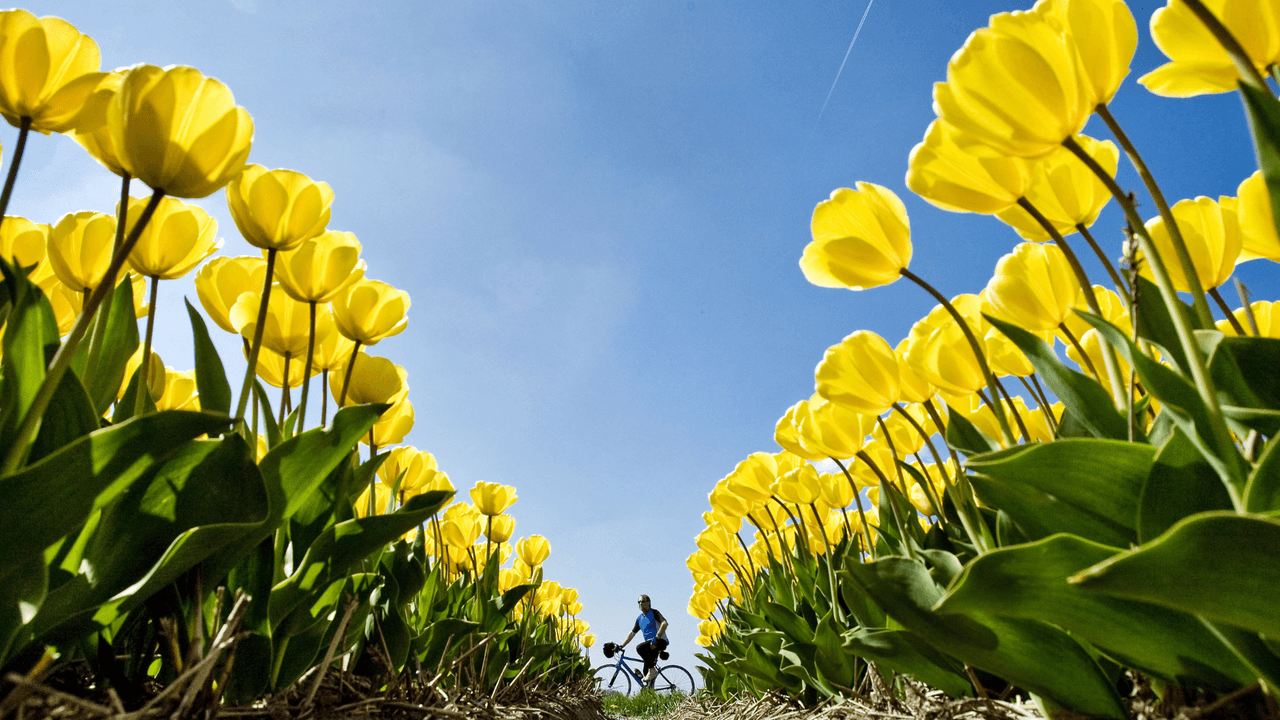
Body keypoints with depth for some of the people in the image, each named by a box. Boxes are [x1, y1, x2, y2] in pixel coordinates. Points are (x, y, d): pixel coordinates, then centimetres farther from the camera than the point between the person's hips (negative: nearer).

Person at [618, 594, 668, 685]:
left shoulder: (654, 613, -4)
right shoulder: (639, 619, 16)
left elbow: (664, 623, -19)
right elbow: (632, 633, 19)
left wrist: (656, 637, -28)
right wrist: (621, 646, 11)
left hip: (660, 641, -7)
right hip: (651, 644, 7)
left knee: (639, 648, -28)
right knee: (646, 672, 5)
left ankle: (653, 670, -19)